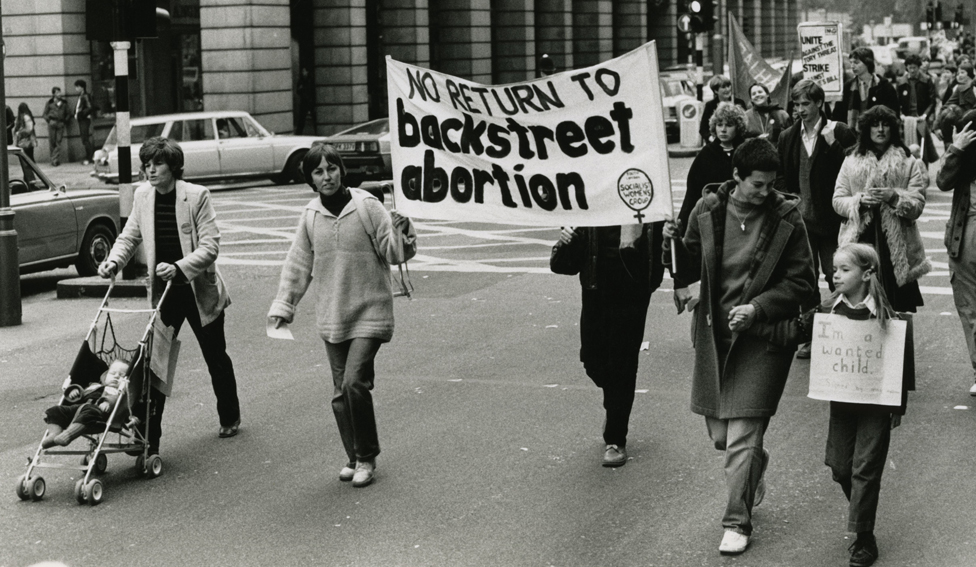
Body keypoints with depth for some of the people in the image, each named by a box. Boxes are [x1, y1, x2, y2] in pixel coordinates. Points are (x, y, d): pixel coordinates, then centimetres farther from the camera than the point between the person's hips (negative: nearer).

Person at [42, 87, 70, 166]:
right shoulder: (50, 103, 7)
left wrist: (65, 120, 3)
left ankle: (55, 160, -9)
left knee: (58, 142, -7)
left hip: (61, 124, 1)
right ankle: (56, 160, 7)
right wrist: (49, 120, -3)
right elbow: (44, 114, 9)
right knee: (52, 142, -1)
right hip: (52, 123, -1)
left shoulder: (64, 103, 12)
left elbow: (67, 114, 18)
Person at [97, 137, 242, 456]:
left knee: (216, 357, 14)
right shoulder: (142, 195, -2)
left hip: (200, 291, -3)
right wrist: (114, 262, -12)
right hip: (163, 292, 3)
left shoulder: (196, 195, -15)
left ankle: (230, 418, 37)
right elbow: (130, 236, 8)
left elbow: (210, 245, -19)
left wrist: (179, 267, -32)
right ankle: (149, 438, -5)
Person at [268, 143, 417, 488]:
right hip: (332, 316, 5)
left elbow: (392, 253, -7)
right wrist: (283, 305, 12)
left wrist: (401, 233, -27)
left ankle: (366, 458, 1)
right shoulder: (311, 216, 4)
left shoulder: (367, 207, -8)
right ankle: (354, 457, 23)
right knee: (341, 392, 8)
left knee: (354, 382, -16)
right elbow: (299, 265, 13)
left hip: (369, 312, -4)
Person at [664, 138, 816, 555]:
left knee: (742, 436, -7)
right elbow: (690, 271, 6)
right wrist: (675, 246, -15)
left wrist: (757, 308, -16)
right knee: (720, 433, 12)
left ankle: (737, 522, 5)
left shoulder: (786, 218, -7)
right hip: (715, 333, 3)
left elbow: (801, 281, -4)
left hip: (763, 336, -3)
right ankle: (755, 468, 45)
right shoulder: (707, 211, -2)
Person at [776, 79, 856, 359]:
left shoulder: (839, 133, -5)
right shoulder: (788, 137, 9)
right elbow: (781, 177, 16)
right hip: (800, 218, 4)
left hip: (831, 219, -4)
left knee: (838, 279, -2)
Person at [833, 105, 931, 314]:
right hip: (859, 241, 1)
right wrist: (860, 200, -11)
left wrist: (894, 197, -18)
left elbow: (917, 206, 0)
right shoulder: (851, 162, 12)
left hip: (896, 245, -1)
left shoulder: (909, 163, 7)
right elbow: (838, 201, 8)